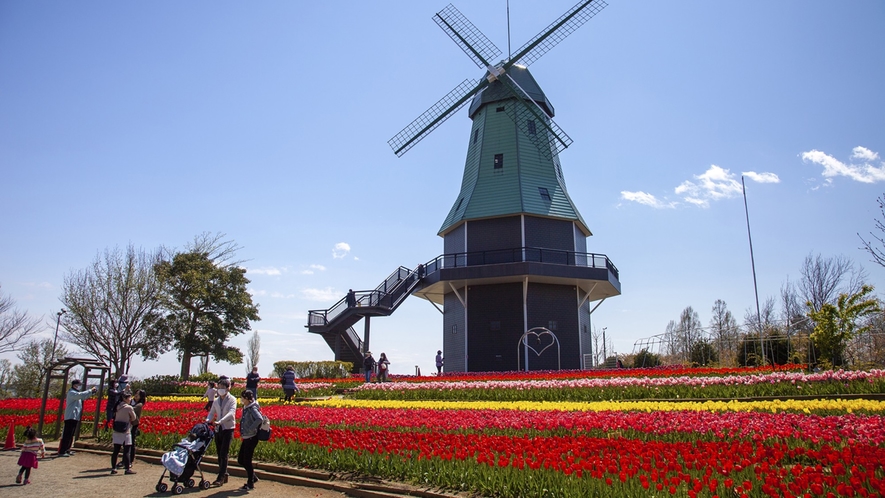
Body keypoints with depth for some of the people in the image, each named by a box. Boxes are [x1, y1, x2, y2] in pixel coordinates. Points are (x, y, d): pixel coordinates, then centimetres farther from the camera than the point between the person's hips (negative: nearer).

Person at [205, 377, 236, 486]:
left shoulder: (232, 400, -6)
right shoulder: (216, 401, 13)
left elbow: (231, 413, -20)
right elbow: (212, 412, 10)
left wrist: (220, 421, -33)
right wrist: (208, 420, -12)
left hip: (228, 429, -6)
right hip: (218, 429, 6)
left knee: (223, 454, -10)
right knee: (219, 454, 10)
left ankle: (221, 477, -9)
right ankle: (224, 475, 21)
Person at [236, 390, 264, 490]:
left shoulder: (253, 408, -17)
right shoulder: (245, 408, 10)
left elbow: (260, 419, -34)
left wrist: (251, 429, -27)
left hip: (251, 438, -9)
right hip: (246, 438, 9)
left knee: (247, 461, -2)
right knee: (240, 460, 14)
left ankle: (250, 483, 12)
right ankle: (253, 477, 29)